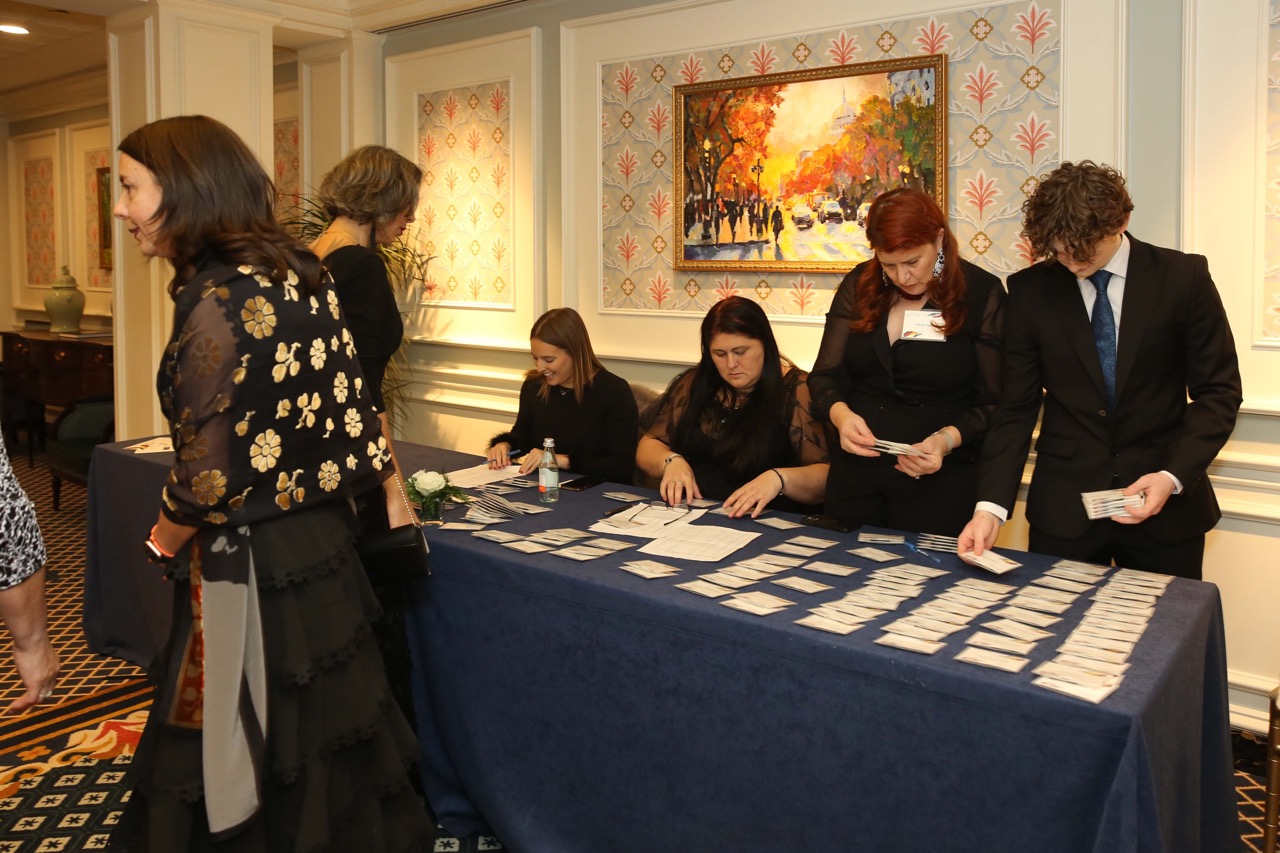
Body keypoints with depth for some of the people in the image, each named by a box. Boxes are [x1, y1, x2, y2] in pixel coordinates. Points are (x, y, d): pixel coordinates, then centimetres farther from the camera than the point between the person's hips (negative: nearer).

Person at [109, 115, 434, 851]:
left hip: (249, 566, -8)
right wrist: (392, 488, 21)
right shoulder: (302, 273, 4)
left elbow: (210, 478, -19)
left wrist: (164, 541, 0)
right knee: (322, 728, 21)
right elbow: (354, 402, 9)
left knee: (242, 763, 9)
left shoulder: (217, 300, -20)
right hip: (322, 542, 8)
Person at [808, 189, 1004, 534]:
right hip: (855, 475, 3)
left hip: (940, 481, -3)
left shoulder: (982, 294, -5)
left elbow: (995, 403, -6)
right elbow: (826, 374, 3)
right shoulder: (859, 285, 3)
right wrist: (841, 414, -18)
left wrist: (947, 440, -23)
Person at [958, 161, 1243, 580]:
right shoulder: (1030, 289, -3)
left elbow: (1218, 392, 0)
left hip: (1164, 501, 0)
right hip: (1063, 505, 0)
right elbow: (1016, 406, -3)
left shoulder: (1184, 277, -4)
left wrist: (1174, 476, -15)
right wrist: (990, 506, -13)